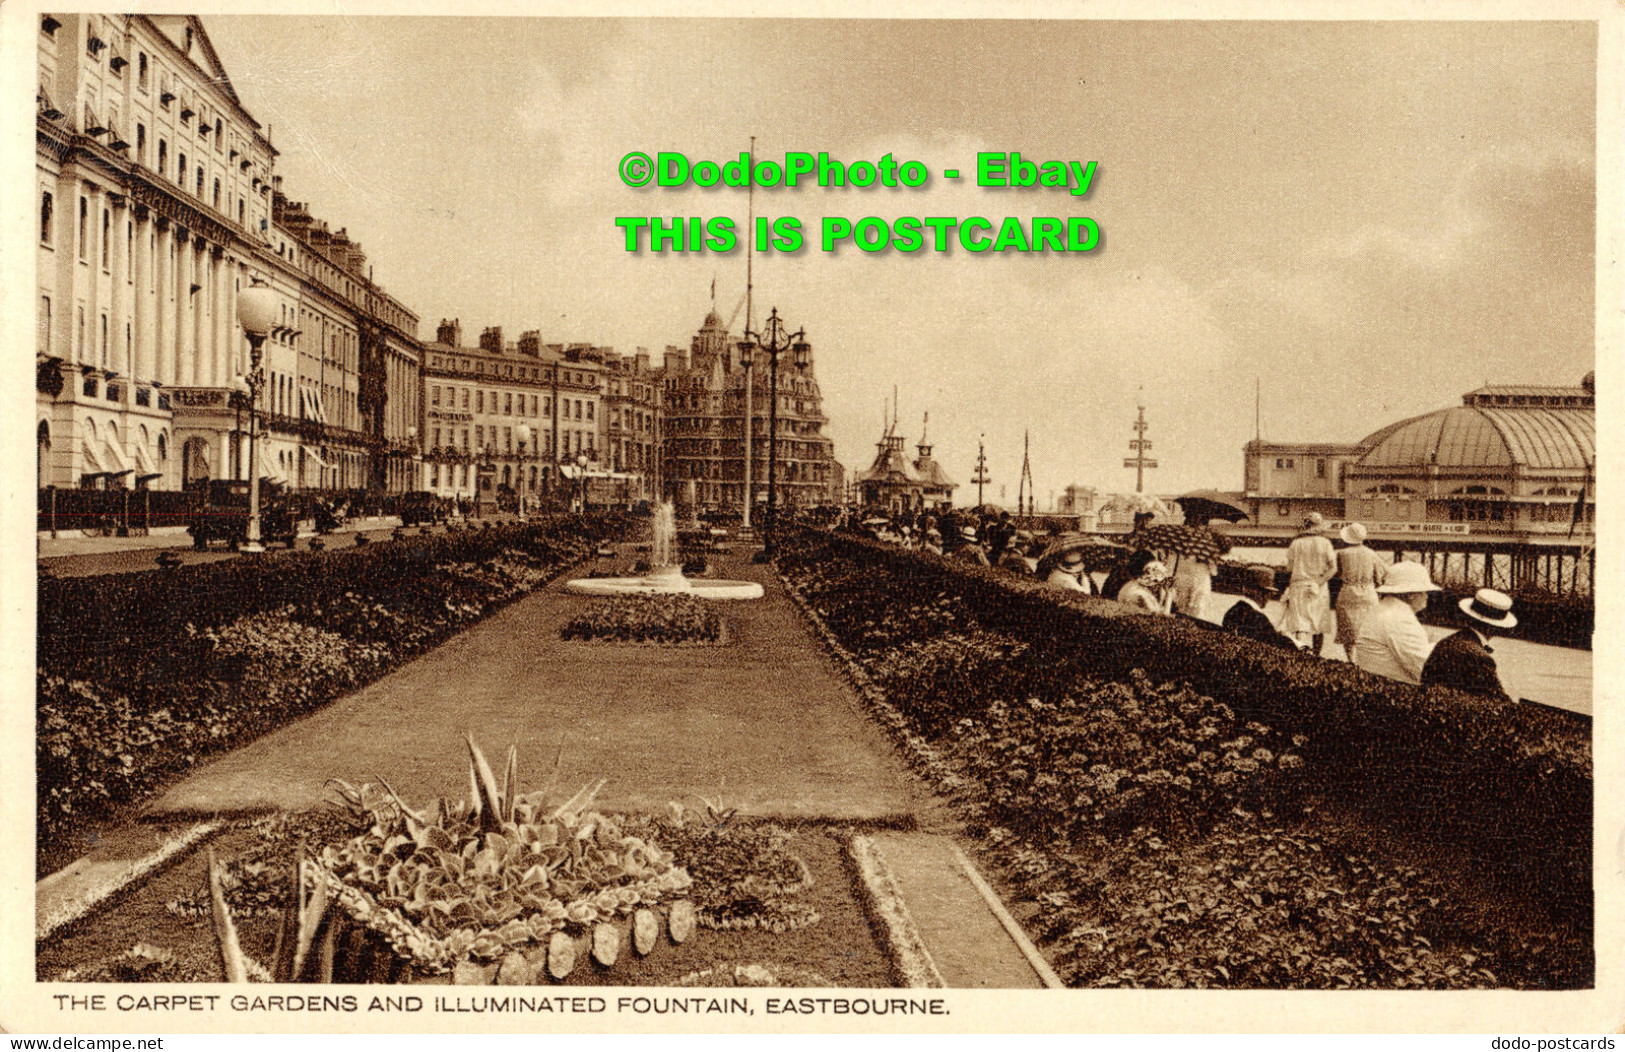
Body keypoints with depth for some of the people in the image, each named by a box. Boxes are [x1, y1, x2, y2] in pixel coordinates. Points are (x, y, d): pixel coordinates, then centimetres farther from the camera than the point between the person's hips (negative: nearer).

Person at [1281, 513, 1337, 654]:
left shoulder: (1296, 543, -2)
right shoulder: (1325, 543, -3)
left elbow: (1289, 568, 1)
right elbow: (1333, 568, -9)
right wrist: (1319, 583, -10)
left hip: (1299, 585, 0)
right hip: (1319, 589, 0)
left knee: (1300, 622, -2)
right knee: (1319, 624, 13)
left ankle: (1299, 644, -25)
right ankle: (1316, 654, 21)